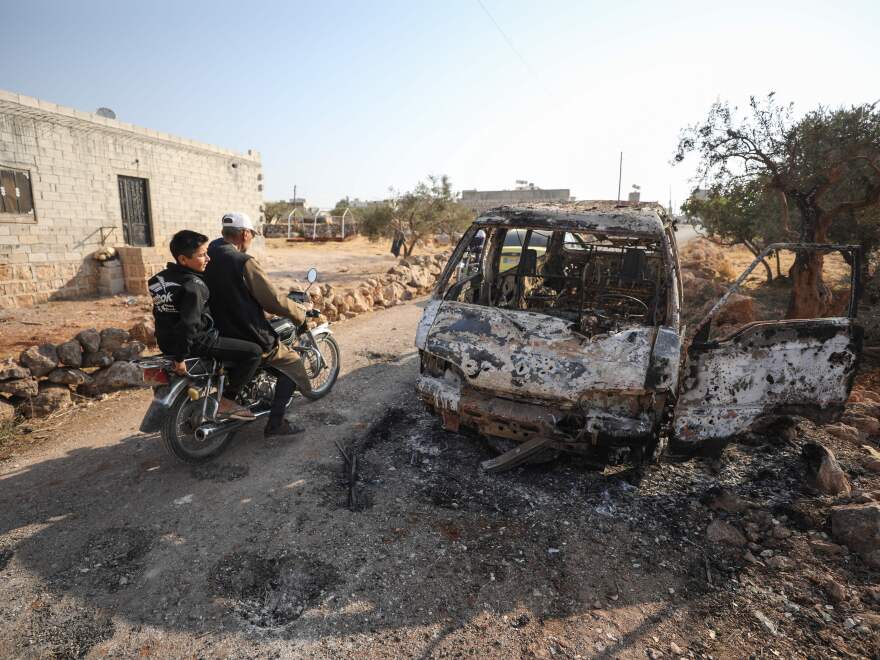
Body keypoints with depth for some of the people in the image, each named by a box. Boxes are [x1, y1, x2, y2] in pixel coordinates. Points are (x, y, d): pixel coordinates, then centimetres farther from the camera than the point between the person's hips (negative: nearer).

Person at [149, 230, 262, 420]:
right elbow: (188, 323, -30)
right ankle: (226, 400, -5)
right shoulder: (193, 285, -21)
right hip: (196, 342, -10)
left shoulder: (161, 277, 7)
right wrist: (180, 358, -25)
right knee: (254, 351, -11)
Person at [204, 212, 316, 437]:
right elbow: (273, 300, -18)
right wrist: (301, 312, -3)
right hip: (247, 338, -8)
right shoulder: (243, 262, -20)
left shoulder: (207, 257, 3)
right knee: (292, 363, 7)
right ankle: (275, 423, 3)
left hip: (217, 334, 9)